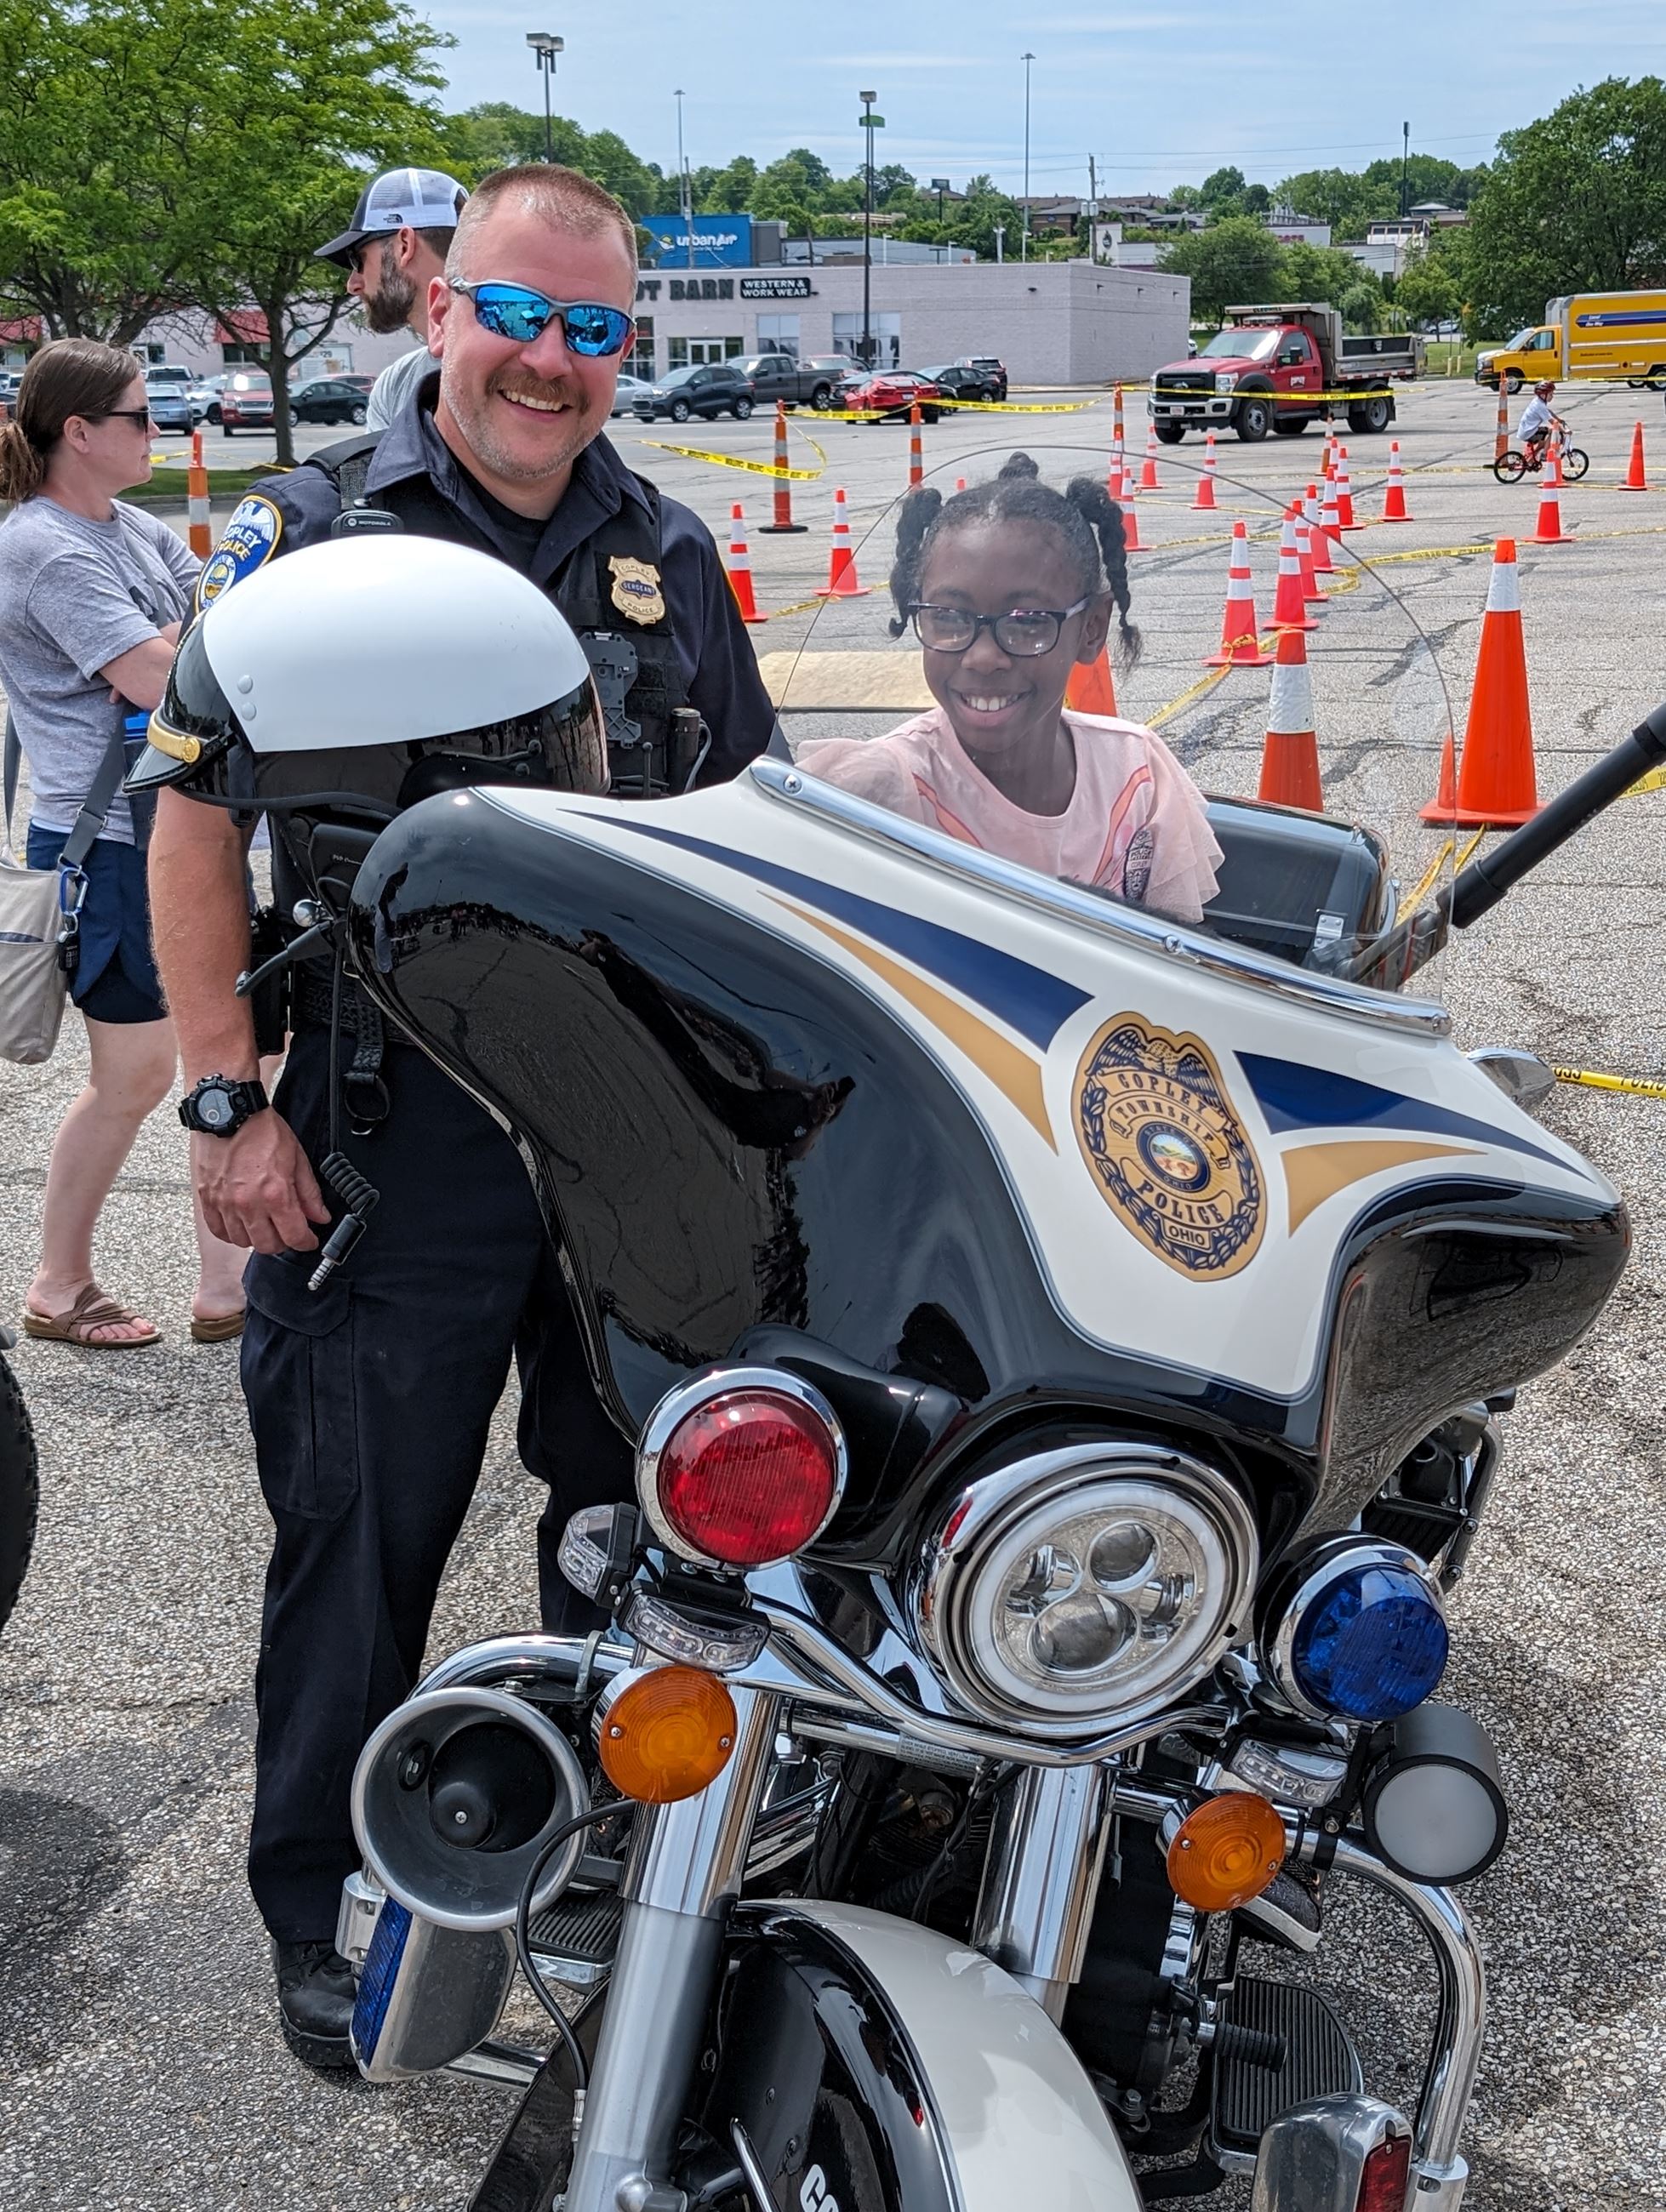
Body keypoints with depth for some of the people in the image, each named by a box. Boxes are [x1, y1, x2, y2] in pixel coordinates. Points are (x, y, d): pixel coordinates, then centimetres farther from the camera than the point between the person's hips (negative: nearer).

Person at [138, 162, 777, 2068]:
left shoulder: (669, 555, 10)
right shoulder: (308, 530, -3)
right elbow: (193, 821, -5)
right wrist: (228, 1103, -12)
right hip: (389, 1135, -4)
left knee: (637, 1517, 17)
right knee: (359, 1542, 7)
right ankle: (325, 1910, 26)